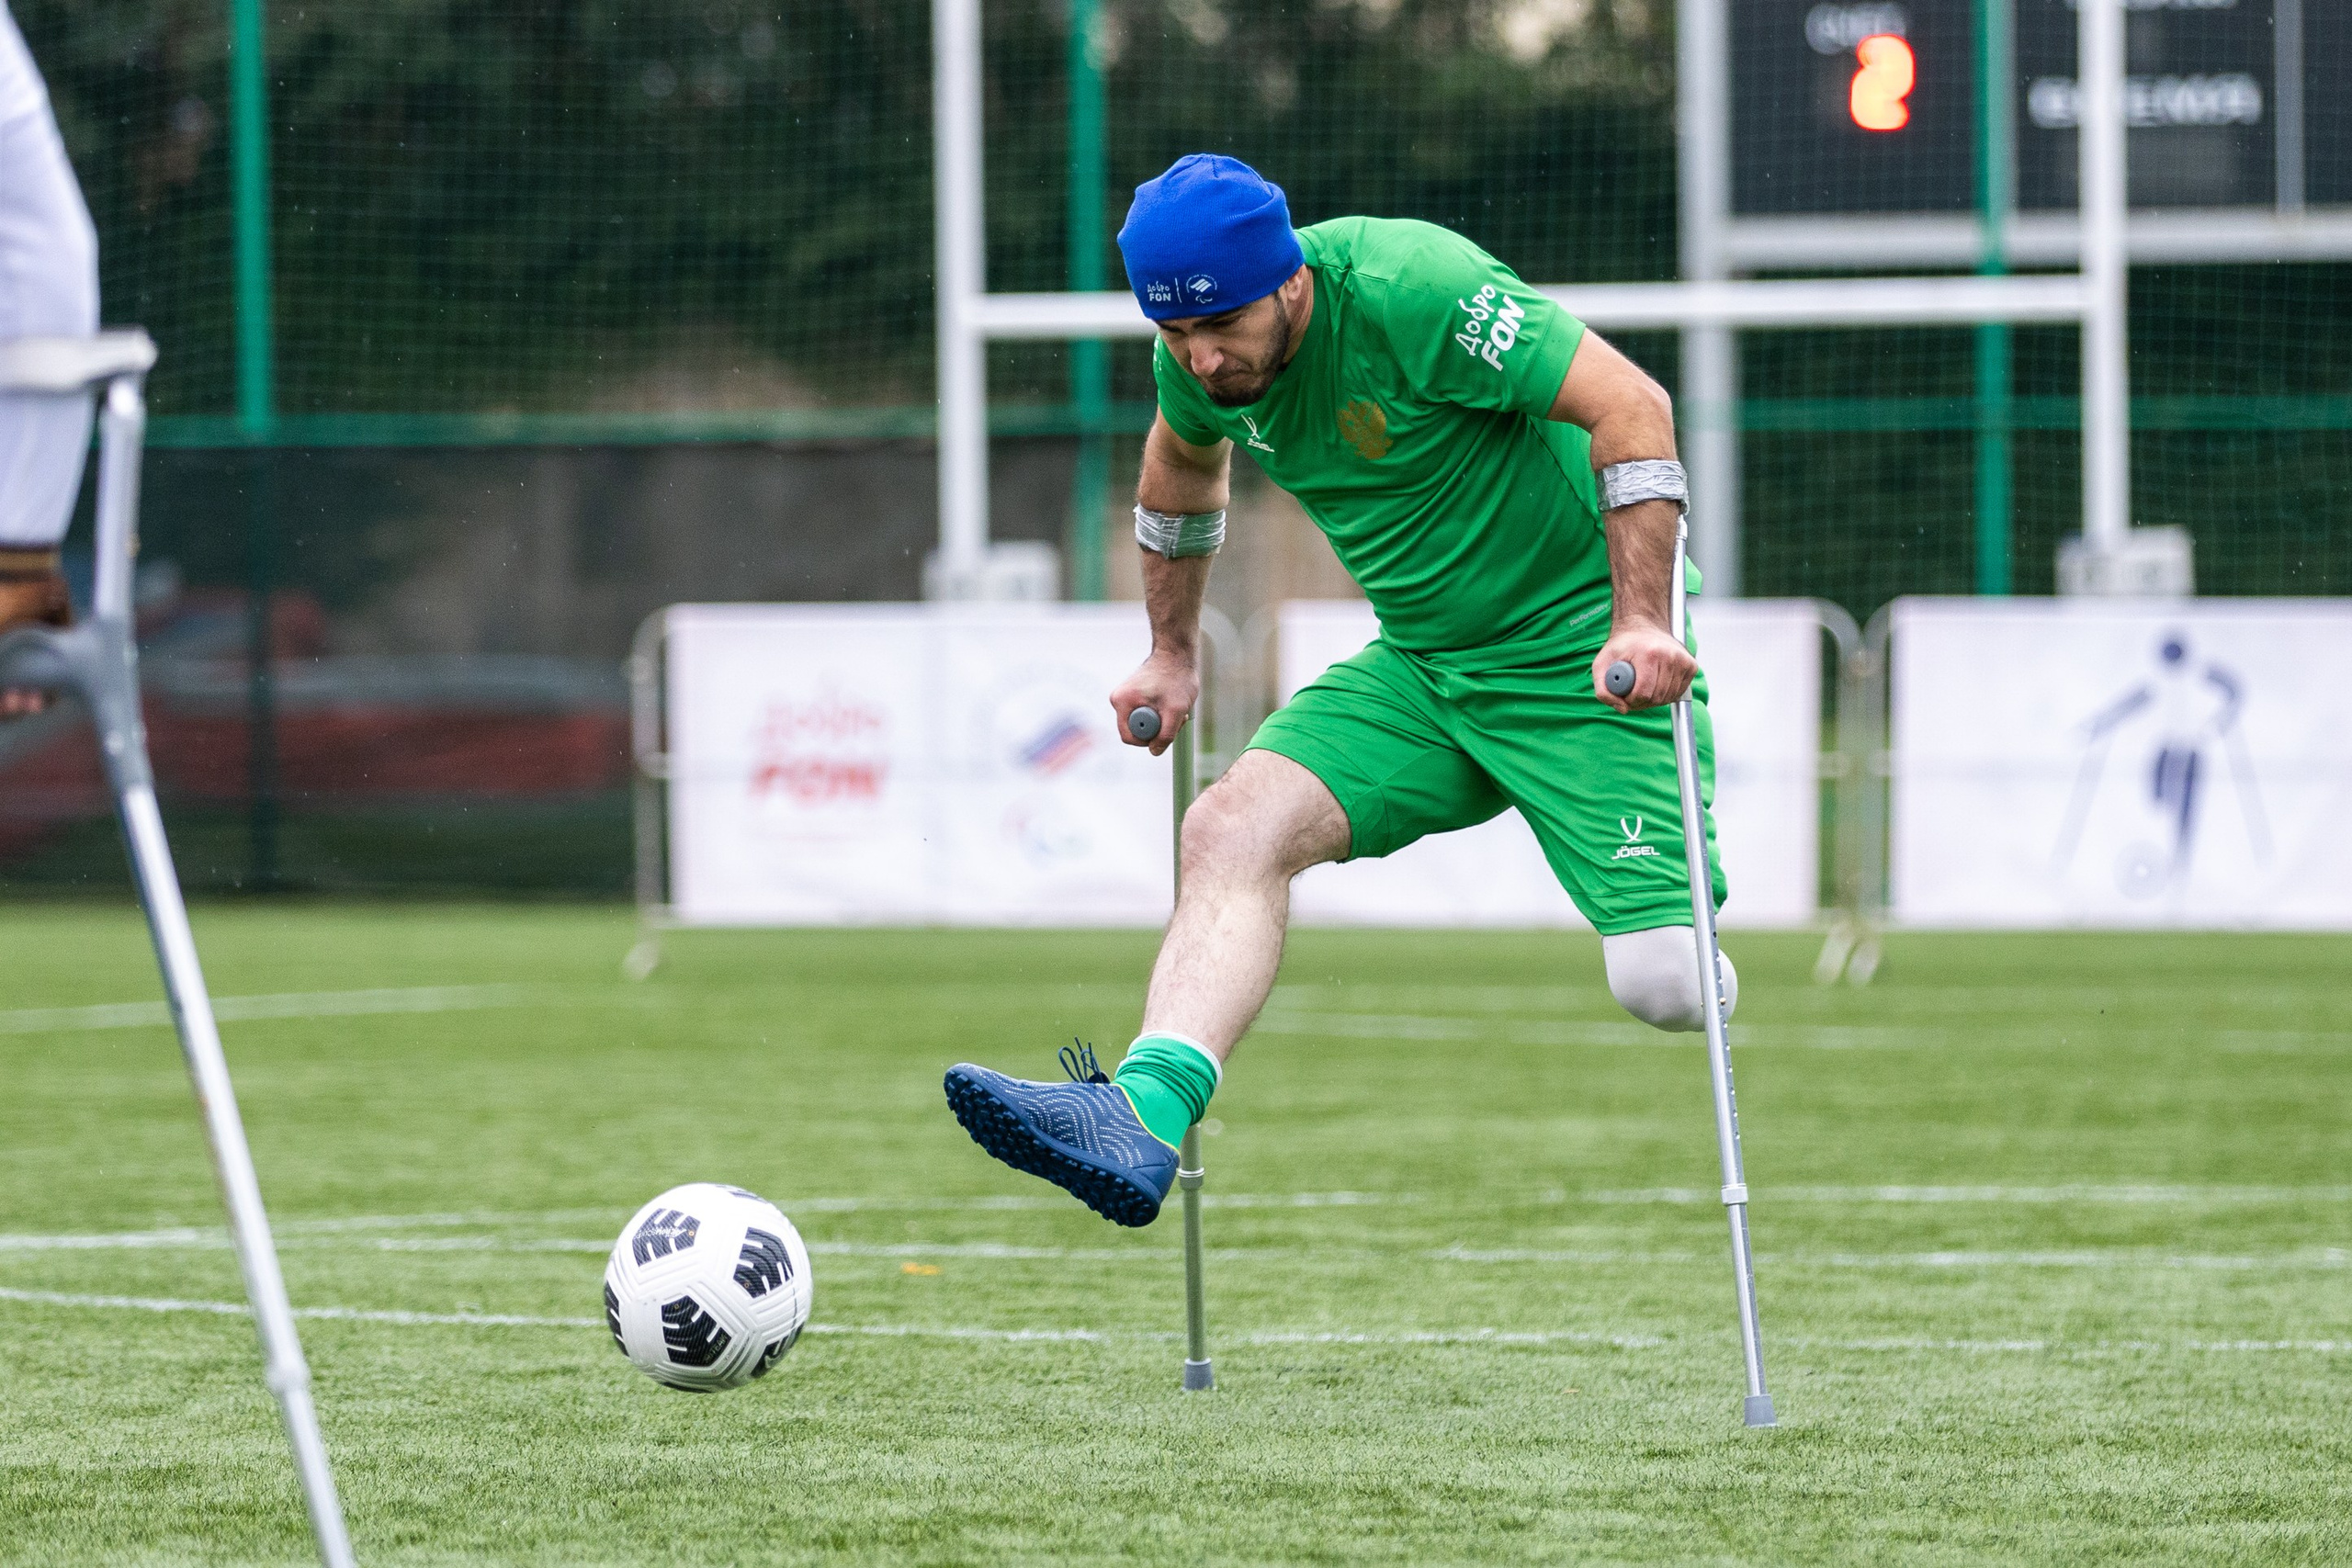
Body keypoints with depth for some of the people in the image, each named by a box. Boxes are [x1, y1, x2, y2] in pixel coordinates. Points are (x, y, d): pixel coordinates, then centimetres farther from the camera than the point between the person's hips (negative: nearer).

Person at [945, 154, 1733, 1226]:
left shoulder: (1410, 291, -26)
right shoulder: (1199, 355, -4)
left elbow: (1633, 407, -25)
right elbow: (1181, 465, 22)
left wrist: (1642, 622, -31)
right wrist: (1173, 652, 28)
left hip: (1581, 657, -6)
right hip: (1420, 664, 6)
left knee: (1664, 985, -17)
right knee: (1234, 828, -19)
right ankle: (1145, 1116, -32)